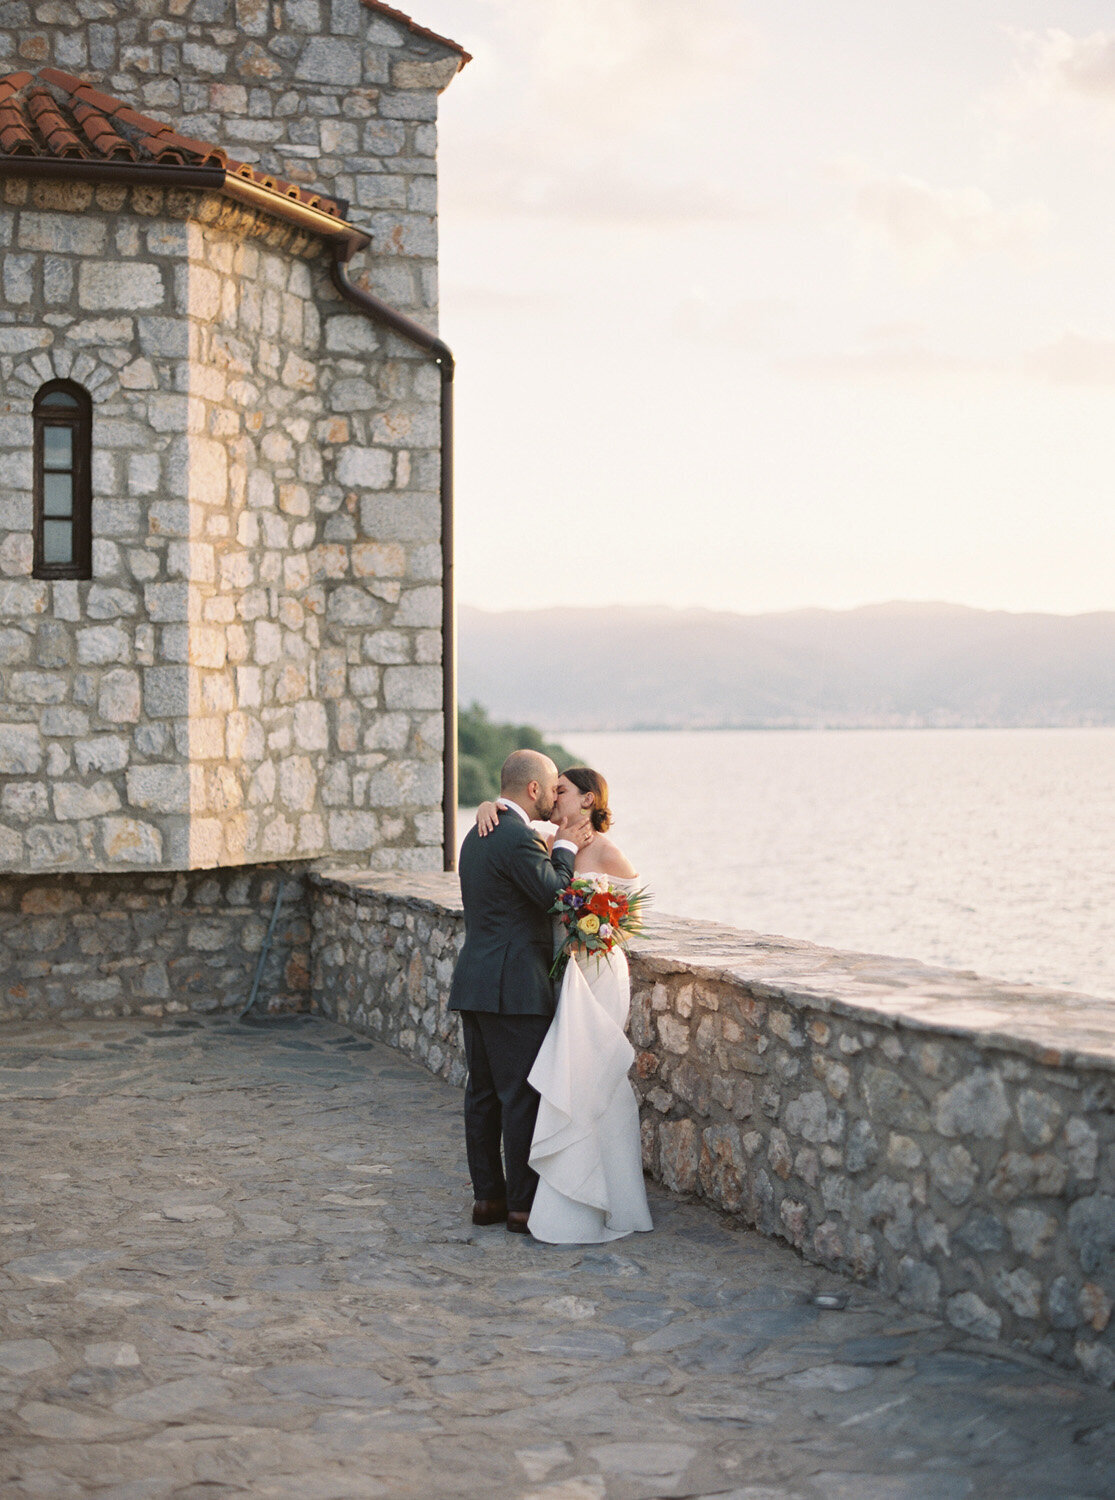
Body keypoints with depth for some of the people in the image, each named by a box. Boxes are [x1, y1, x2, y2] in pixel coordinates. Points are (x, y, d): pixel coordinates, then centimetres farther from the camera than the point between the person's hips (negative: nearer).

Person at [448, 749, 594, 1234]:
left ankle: (487, 1196, 17)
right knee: (524, 1096, -4)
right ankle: (523, 1205, -1)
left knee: (483, 1094, 12)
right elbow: (557, 897, -13)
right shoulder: (519, 838, -15)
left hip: (474, 985, 10)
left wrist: (559, 848, 9)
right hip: (514, 989, -10)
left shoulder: (479, 835, 16)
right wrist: (565, 847, -1)